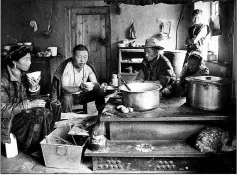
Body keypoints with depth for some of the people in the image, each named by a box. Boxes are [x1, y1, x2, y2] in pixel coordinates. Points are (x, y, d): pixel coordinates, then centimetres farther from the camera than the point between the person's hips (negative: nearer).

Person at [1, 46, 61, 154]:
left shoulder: (24, 75, 1)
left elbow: (33, 100, 7)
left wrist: (34, 87, -15)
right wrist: (29, 104, -26)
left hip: (25, 110, 8)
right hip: (10, 119, -8)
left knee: (55, 106, -2)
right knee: (40, 114, -29)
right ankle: (33, 148, -8)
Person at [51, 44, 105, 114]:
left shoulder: (88, 67, -9)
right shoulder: (65, 67, -20)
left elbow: (96, 83, -11)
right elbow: (65, 88, -23)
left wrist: (92, 85, -37)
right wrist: (80, 88, -40)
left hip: (82, 95, 4)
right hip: (69, 94, -3)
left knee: (100, 92, -18)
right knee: (67, 98, -37)